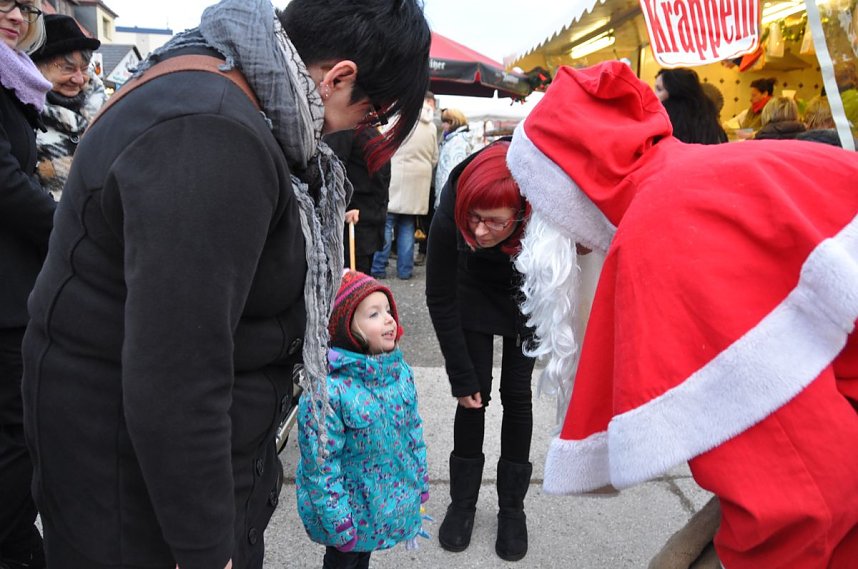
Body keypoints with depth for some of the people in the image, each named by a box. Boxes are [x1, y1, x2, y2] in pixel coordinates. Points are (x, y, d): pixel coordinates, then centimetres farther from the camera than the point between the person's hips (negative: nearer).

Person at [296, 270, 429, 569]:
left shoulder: (401, 372, -8)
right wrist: (338, 519, -19)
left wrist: (420, 477, 12)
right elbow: (321, 463, -24)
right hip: (350, 507, -5)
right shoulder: (328, 389, -30)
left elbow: (413, 429, 5)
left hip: (394, 497, 5)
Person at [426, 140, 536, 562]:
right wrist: (462, 377, -17)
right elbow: (441, 301, -22)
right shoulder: (448, 219, -37)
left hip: (528, 299, 0)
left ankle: (512, 506, 18)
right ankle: (463, 501, 18)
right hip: (475, 294, 0)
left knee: (516, 394, 0)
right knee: (475, 394, -2)